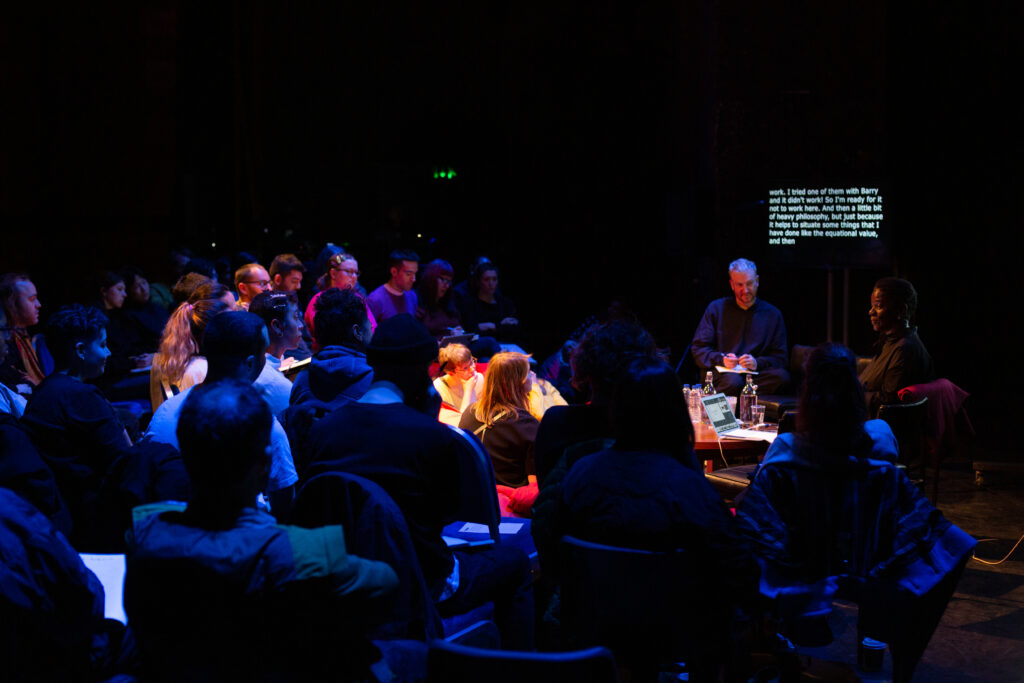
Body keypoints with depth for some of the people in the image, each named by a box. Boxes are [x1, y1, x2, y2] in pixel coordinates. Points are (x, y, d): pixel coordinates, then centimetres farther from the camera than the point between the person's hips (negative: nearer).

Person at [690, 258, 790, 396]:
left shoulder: (772, 314, 13)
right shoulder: (716, 309, 11)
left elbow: (781, 357, 9)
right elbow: (698, 348, 8)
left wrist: (757, 363, -12)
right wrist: (721, 359, -12)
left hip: (755, 373, 3)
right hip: (719, 372, -2)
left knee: (782, 376, -33)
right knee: (733, 381, -40)